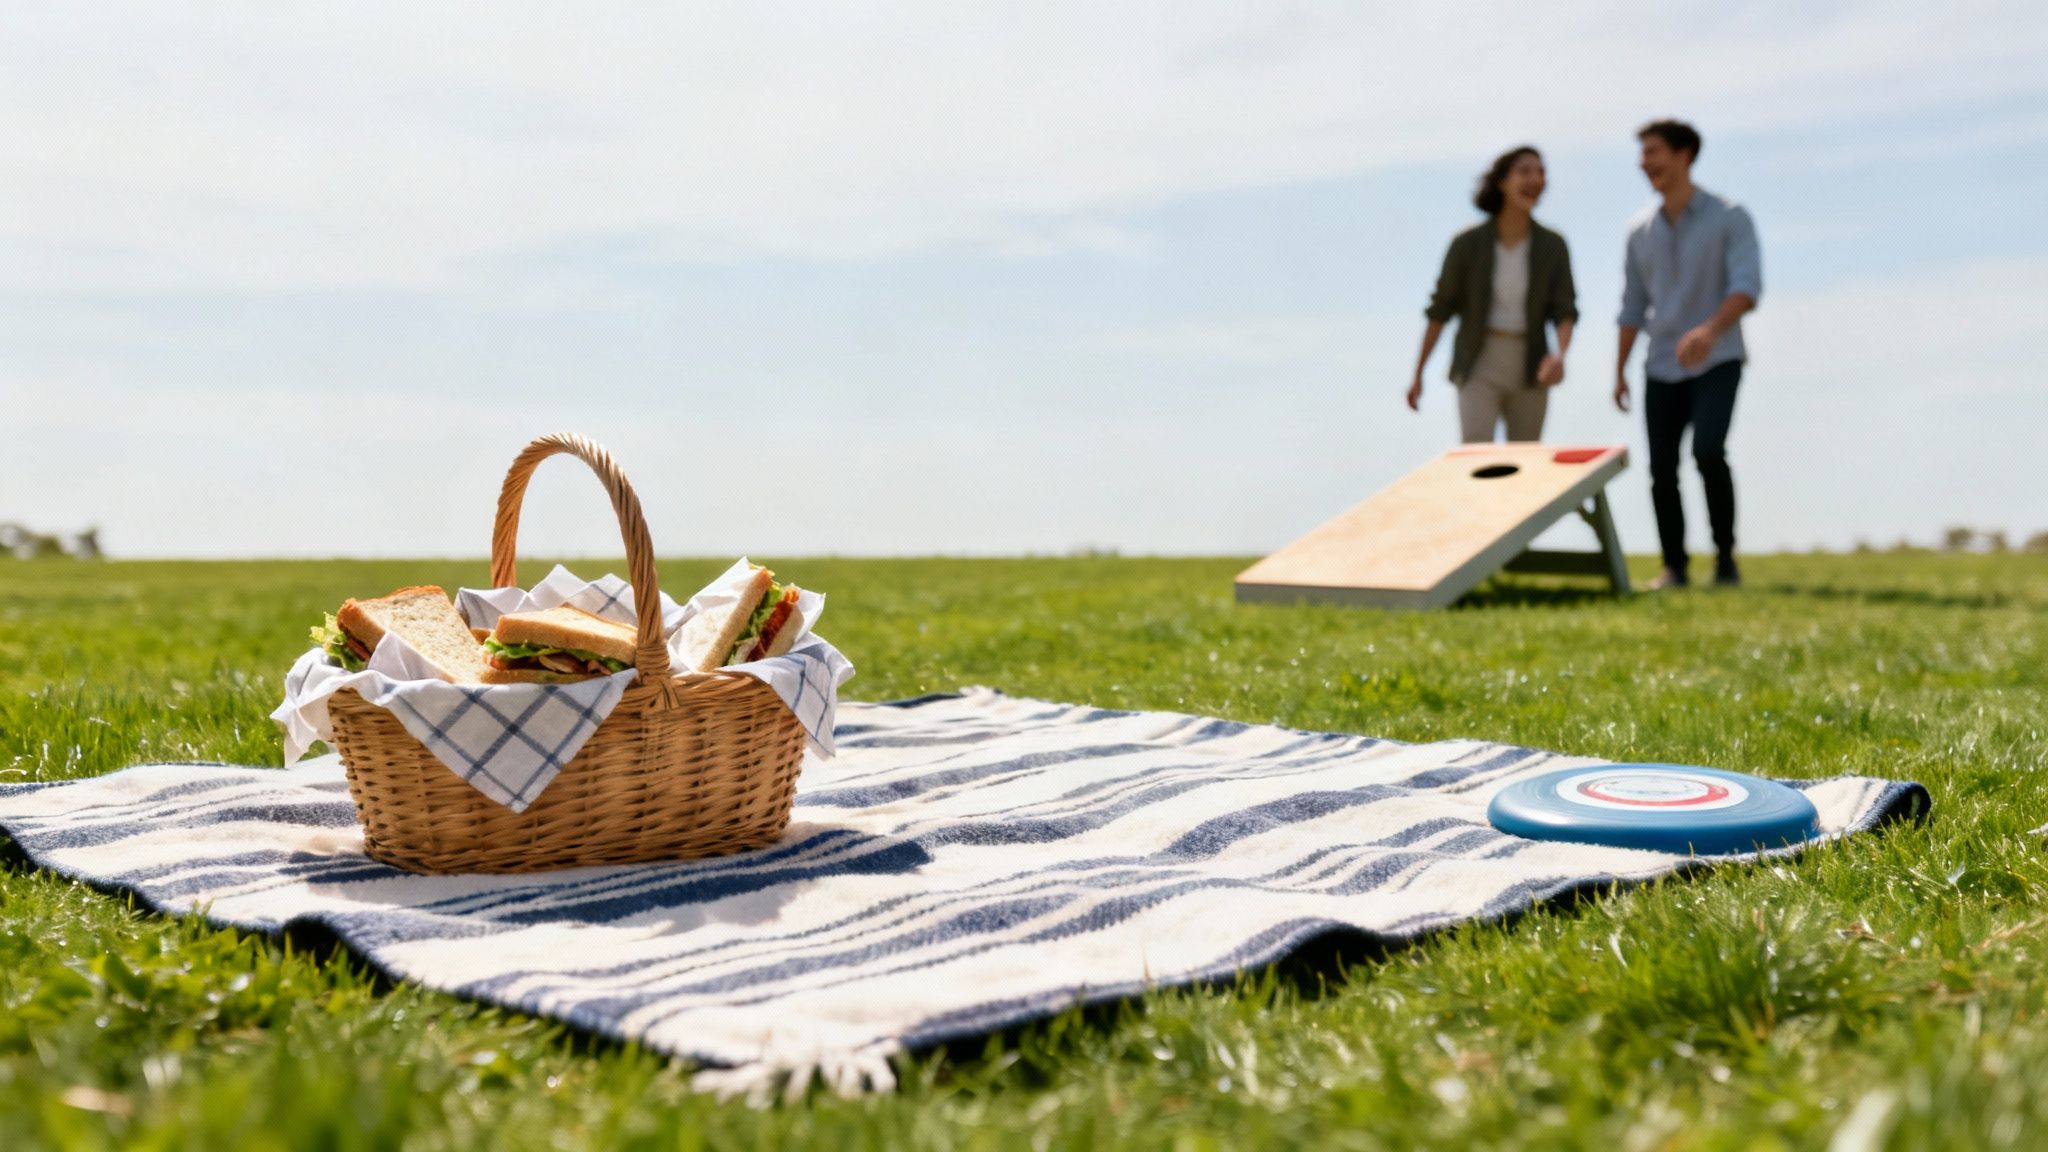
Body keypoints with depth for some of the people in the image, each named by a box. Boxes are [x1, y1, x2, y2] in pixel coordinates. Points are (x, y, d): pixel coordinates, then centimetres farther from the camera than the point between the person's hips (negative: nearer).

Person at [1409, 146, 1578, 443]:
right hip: (1479, 366, -3)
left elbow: (1565, 310, -5)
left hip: (1530, 370, 3)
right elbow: (1440, 310, -2)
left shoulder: (1553, 246, -3)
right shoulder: (1468, 244, -9)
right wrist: (1418, 375, 0)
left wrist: (1559, 354, -27)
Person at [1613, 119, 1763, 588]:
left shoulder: (1730, 218, -4)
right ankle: (1674, 568, 11)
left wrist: (1710, 330, -35)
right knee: (1662, 470, -1)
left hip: (1717, 361, -4)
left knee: (1708, 451, -22)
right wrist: (1619, 371, 10)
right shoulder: (1641, 230, 10)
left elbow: (1747, 286, -17)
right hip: (1662, 368, 4)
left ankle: (1725, 557, -7)